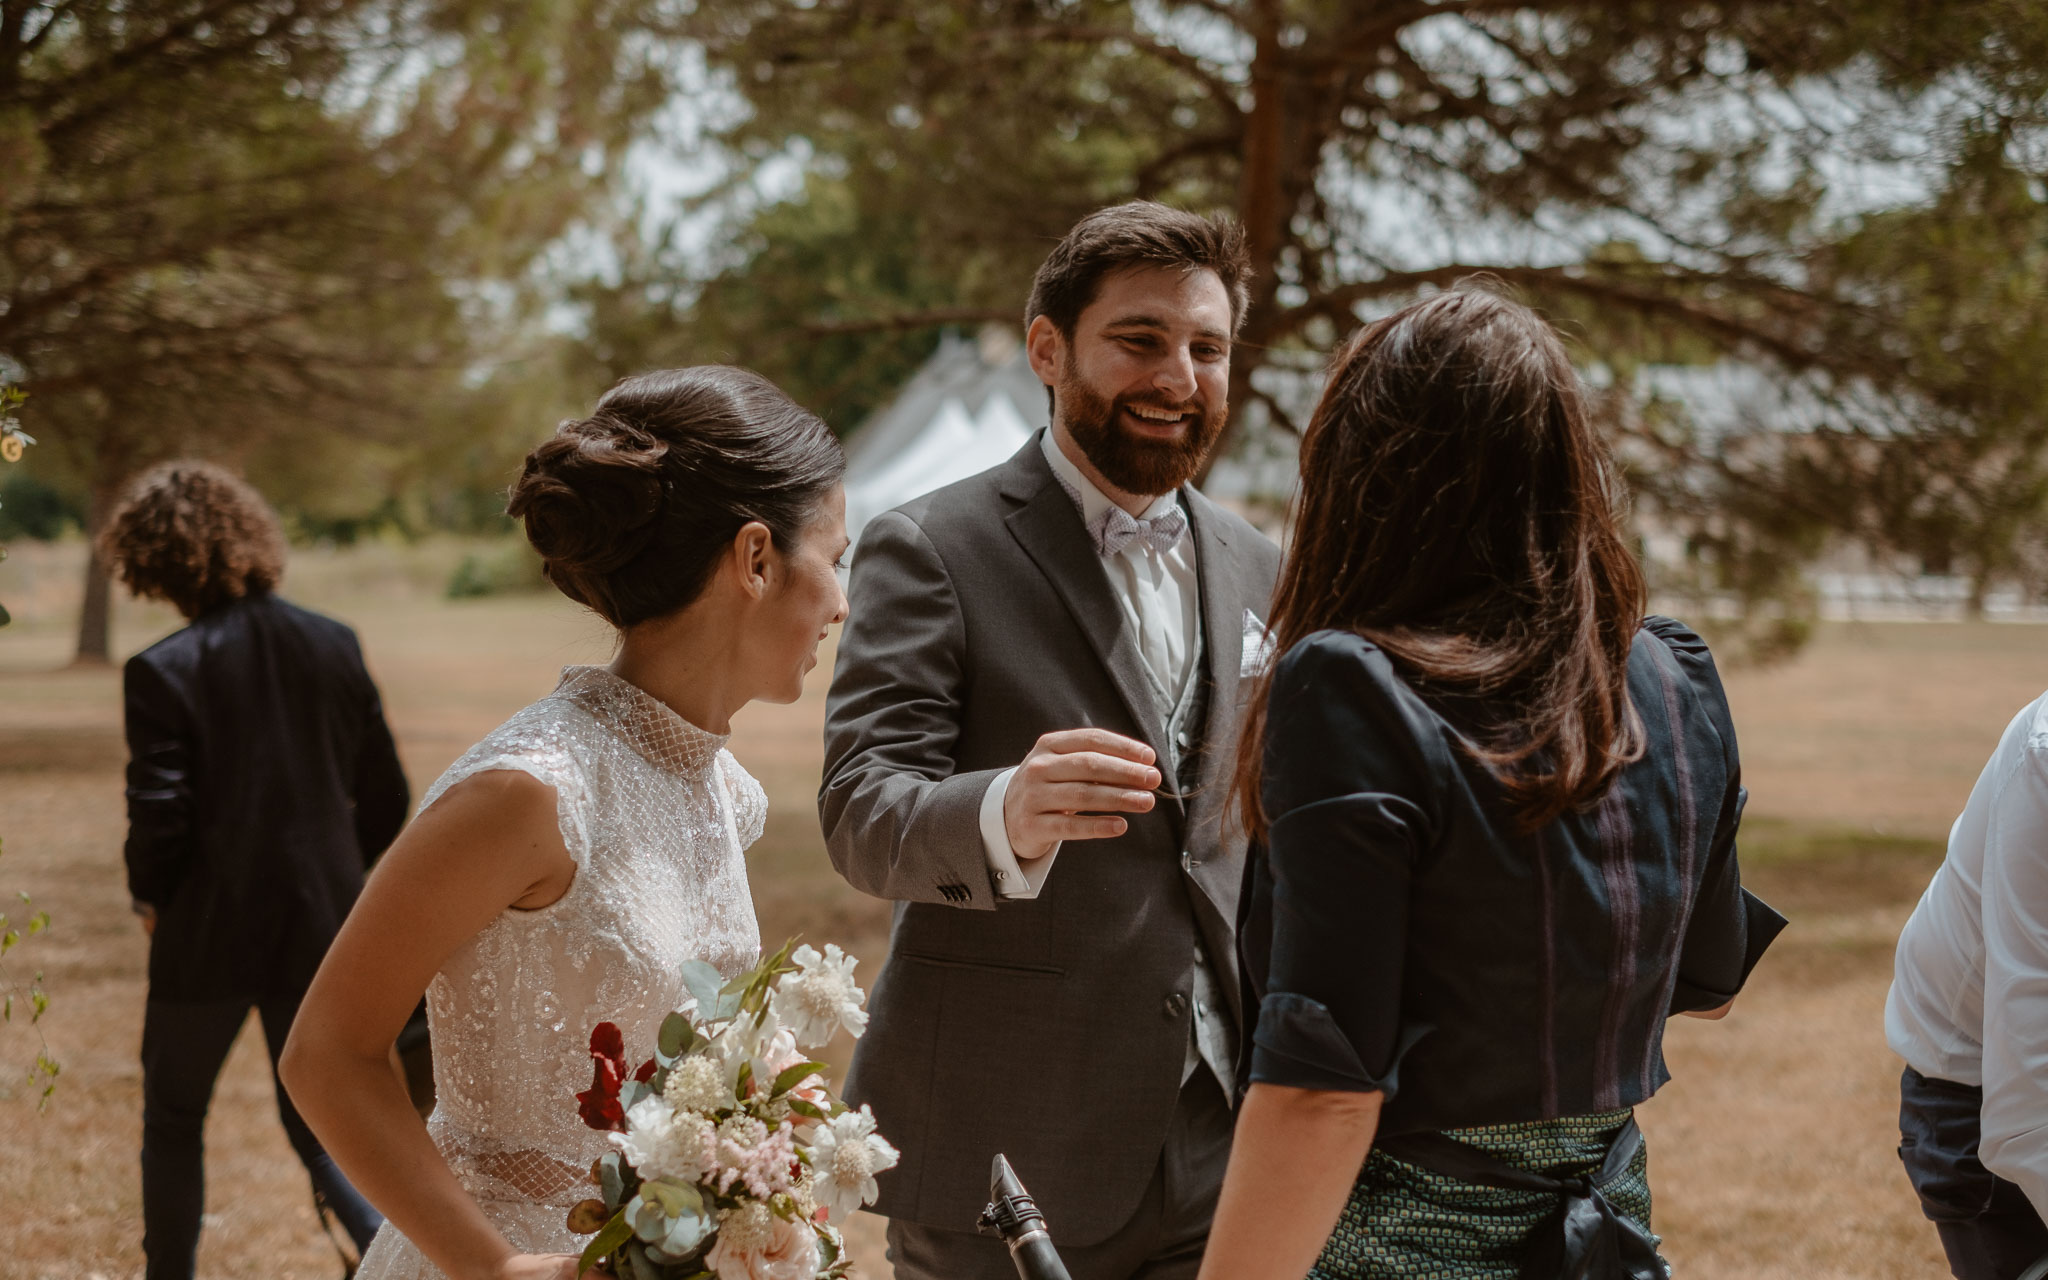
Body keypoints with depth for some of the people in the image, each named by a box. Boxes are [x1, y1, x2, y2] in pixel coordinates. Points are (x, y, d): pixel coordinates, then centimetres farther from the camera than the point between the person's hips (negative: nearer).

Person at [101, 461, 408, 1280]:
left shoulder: (162, 672, -15)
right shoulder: (333, 647, -1)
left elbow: (159, 818, -16)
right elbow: (387, 802, 4)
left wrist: (149, 897, 3)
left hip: (210, 935, -4)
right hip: (320, 929, 4)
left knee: (174, 1120, 17)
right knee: (317, 1124, 15)